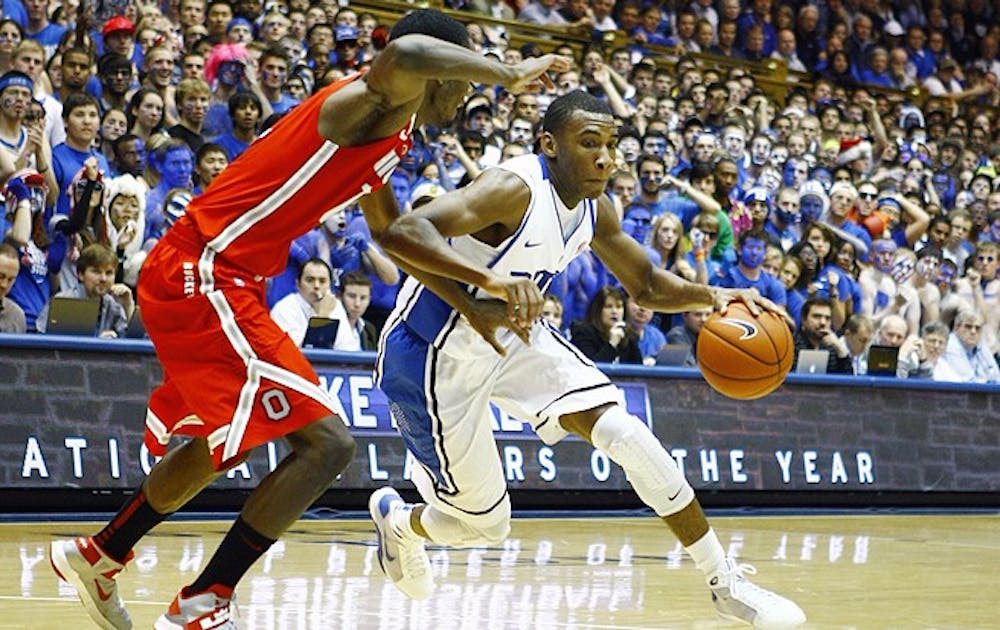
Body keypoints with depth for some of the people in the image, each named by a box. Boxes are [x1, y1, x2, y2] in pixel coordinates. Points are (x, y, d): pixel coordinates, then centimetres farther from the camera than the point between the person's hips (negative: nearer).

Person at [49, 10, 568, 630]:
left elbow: (391, 233, 29)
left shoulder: (387, 131, 17)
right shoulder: (372, 104, -16)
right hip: (204, 279, -11)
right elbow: (405, 54, -41)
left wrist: (486, 279, 19)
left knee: (224, 445, 28)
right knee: (327, 441, -15)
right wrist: (505, 73, -26)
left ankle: (98, 555, 46)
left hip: (211, 282, 11)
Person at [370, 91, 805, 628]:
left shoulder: (595, 210, -3)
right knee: (485, 525, 2)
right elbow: (406, 230, -43)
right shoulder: (515, 189, -29)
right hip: (435, 355, -7)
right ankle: (396, 518, 38)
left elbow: (646, 286, 13)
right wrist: (478, 289, -58)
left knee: (625, 433, -10)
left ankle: (725, 583, -1)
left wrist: (712, 296, -8)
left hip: (509, 336, 7)